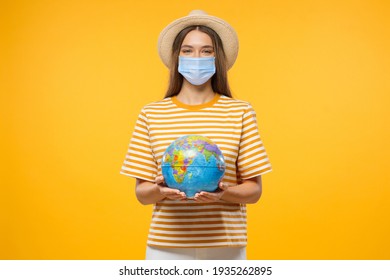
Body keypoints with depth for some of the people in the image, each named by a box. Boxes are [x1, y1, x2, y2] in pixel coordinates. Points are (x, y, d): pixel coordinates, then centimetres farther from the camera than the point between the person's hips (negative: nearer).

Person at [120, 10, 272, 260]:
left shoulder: (241, 112, 0)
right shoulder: (151, 114, 3)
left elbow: (254, 190, 2)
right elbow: (142, 193, 4)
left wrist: (223, 193, -17)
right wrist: (160, 190, -16)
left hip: (225, 246, 0)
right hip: (166, 246, 1)